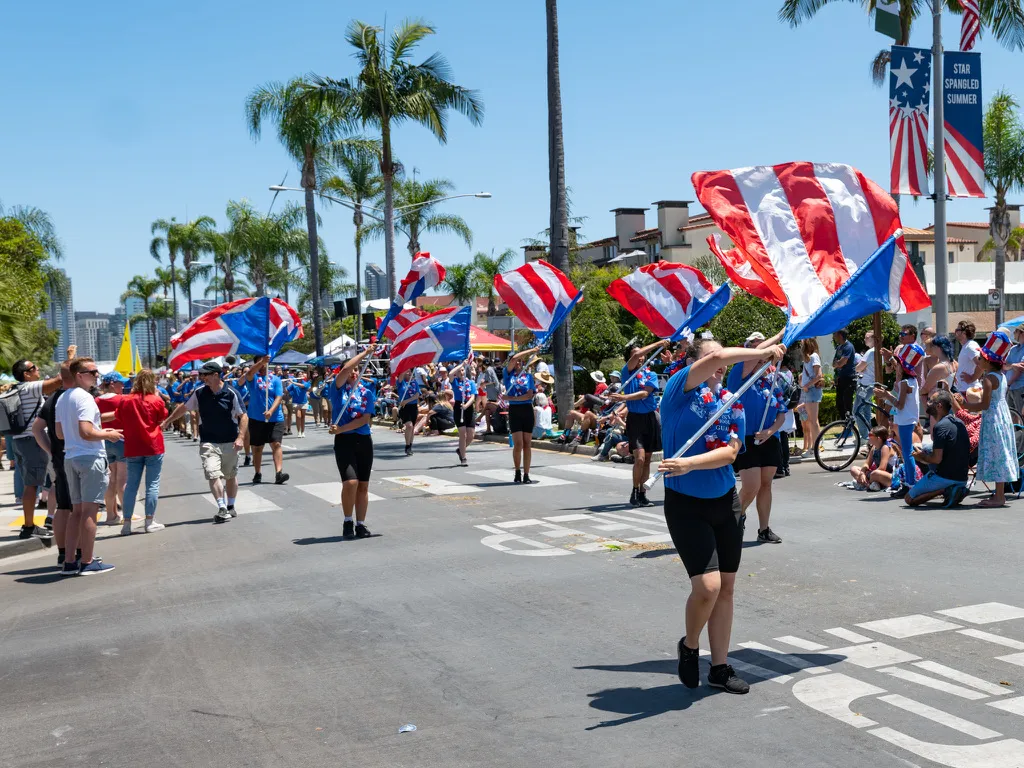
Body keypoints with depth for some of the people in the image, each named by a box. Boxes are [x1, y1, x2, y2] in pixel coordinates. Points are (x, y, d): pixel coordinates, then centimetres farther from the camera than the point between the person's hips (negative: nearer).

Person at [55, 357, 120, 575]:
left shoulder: (63, 398, 12)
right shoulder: (84, 398, -16)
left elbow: (60, 433, 17)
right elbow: (86, 432, -24)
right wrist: (107, 435, -7)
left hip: (71, 458, 9)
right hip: (91, 458, -9)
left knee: (77, 510, 14)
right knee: (89, 510, -2)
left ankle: (69, 562, 15)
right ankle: (87, 563, 3)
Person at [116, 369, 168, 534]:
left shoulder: (125, 400, 1)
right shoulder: (156, 400, -6)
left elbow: (120, 421, 10)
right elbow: (163, 418, 8)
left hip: (132, 448, 3)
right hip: (153, 447, -3)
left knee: (131, 484, 8)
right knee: (152, 484, 3)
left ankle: (126, 522, 8)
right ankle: (149, 522, 4)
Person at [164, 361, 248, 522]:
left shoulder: (231, 393, -11)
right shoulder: (199, 393, -2)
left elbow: (243, 416, -9)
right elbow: (183, 408, 13)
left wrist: (240, 437, -18)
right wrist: (167, 421, 14)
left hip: (229, 442, -1)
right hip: (208, 442, 1)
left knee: (231, 476, 13)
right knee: (213, 475, -15)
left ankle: (231, 507, 28)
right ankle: (222, 509, -13)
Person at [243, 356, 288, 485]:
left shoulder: (275, 379, 4)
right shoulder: (252, 378, 2)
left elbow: (279, 397, -5)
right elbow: (249, 373, -23)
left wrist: (271, 411, -21)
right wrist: (261, 361, -38)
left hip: (275, 418, 0)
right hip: (256, 419, 0)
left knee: (276, 444, -11)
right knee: (257, 447, 9)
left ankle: (279, 473, -18)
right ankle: (258, 474, 20)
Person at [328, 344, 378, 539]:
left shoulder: (366, 391, 5)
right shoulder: (338, 389, 1)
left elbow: (365, 419, -5)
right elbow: (345, 370, -19)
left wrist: (341, 429, -14)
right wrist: (365, 352, -14)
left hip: (364, 441, 3)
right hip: (344, 441, -3)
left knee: (363, 485, 6)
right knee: (350, 482, -16)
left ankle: (361, 524, 16)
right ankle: (348, 521, 2)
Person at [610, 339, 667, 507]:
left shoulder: (651, 375, 6)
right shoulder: (627, 372, 1)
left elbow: (644, 393, -11)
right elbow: (635, 356, -17)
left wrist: (624, 397, -23)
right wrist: (657, 344, -16)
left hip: (650, 418, 3)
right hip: (635, 418, -3)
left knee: (647, 459, 7)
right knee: (640, 457, -15)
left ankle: (642, 494, 15)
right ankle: (634, 492, -1)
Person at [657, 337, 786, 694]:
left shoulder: (733, 404, 5)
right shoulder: (680, 389, -9)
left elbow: (729, 452, -9)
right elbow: (717, 357, -26)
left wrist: (690, 464, -23)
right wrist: (763, 353, -18)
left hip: (726, 502, 6)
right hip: (686, 504, -6)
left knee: (726, 587, 9)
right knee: (707, 585, -15)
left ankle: (720, 667, 22)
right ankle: (689, 645, 15)